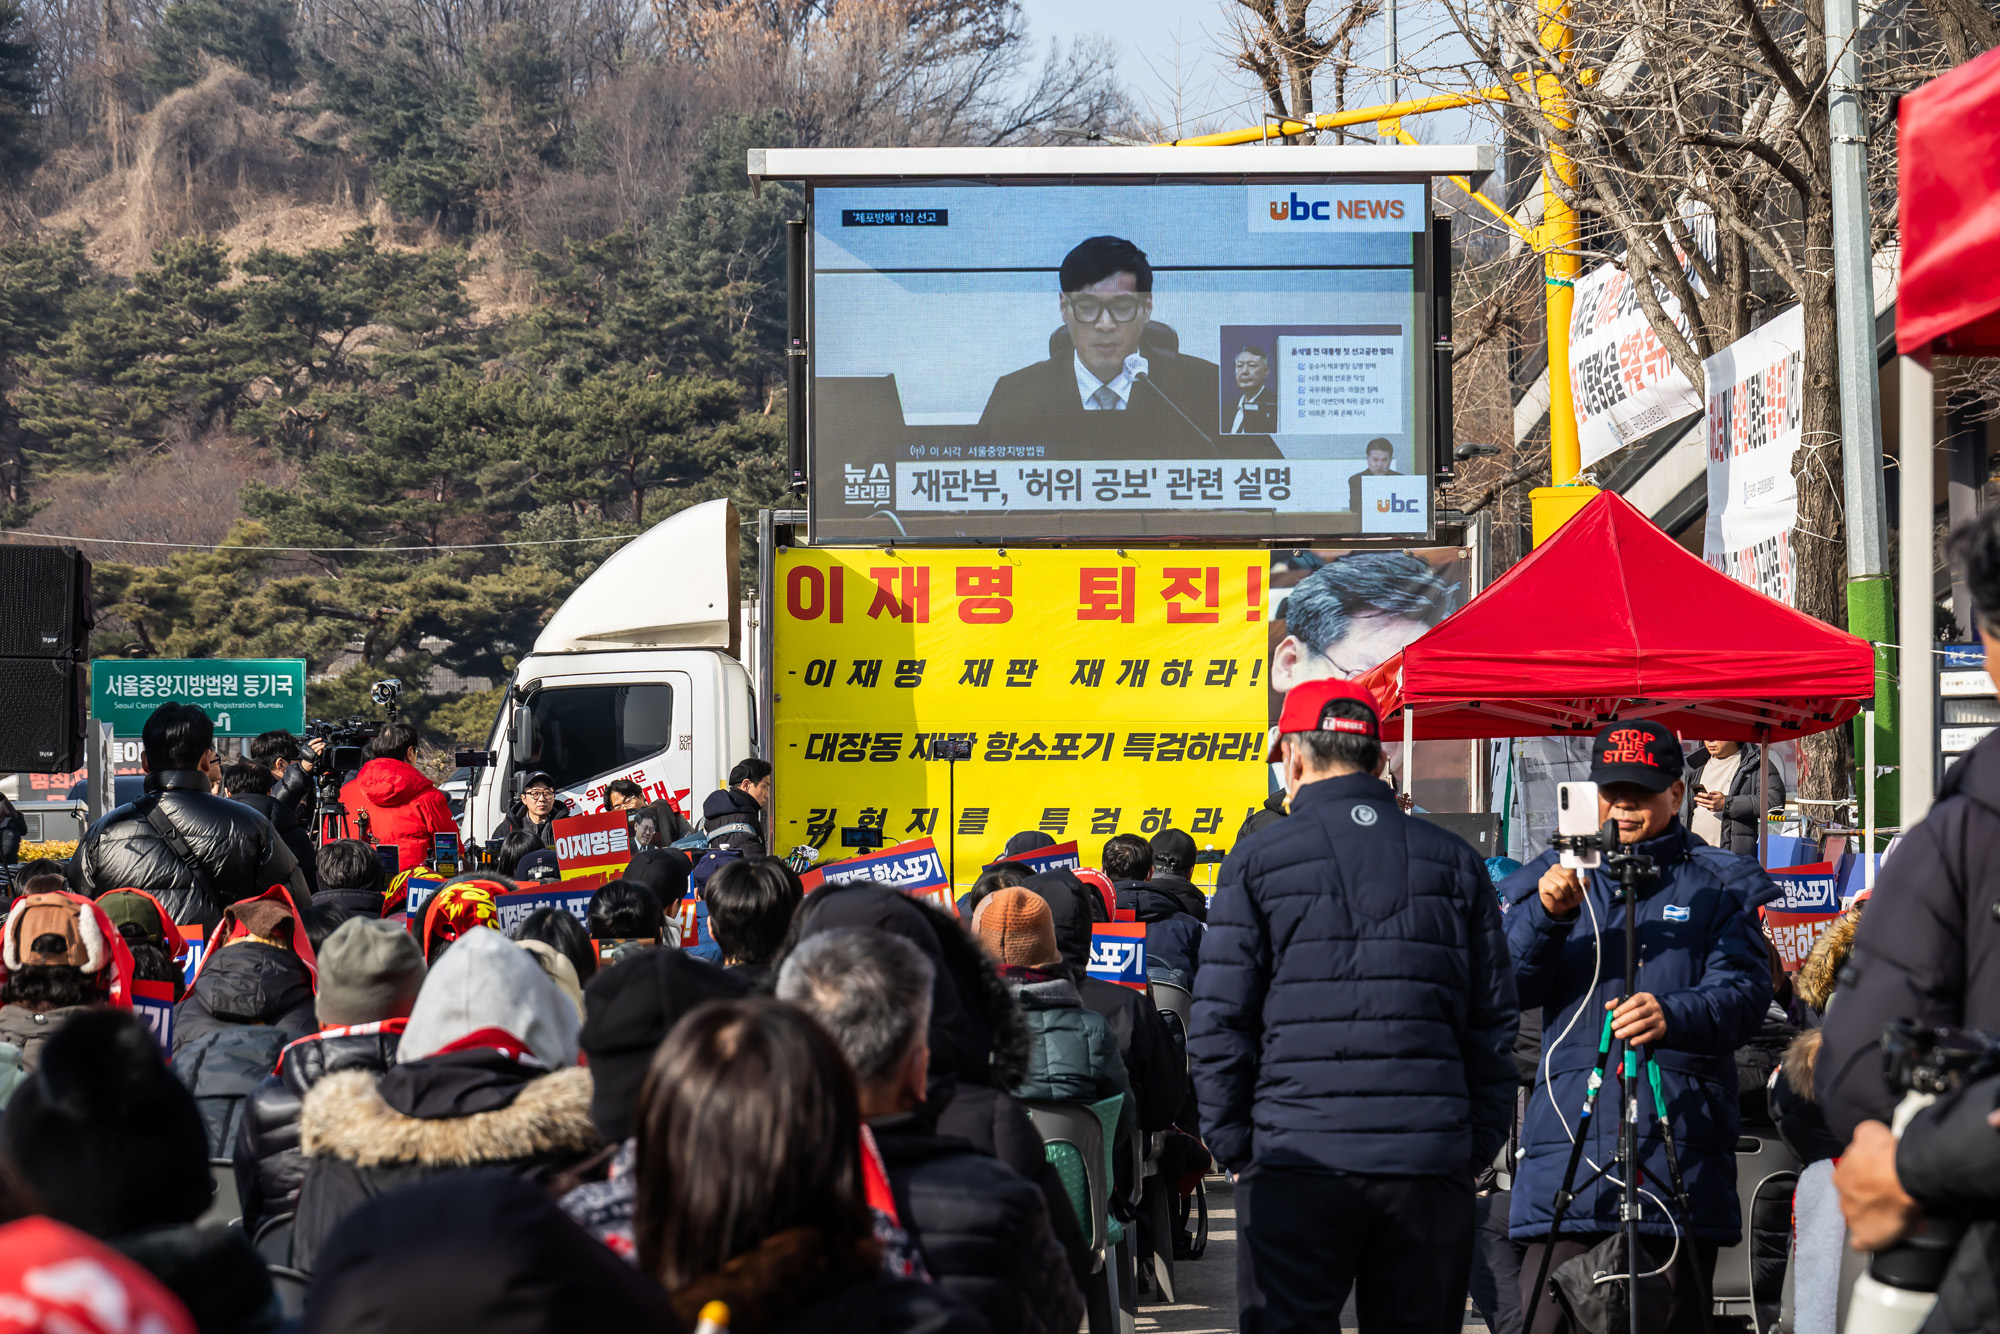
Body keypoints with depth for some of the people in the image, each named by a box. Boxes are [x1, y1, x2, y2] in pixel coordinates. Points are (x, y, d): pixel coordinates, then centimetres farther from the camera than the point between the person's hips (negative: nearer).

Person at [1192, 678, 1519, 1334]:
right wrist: (1480, 1145, 14)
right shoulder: (1453, 861, 9)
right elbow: (1493, 1021, 9)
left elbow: (1219, 1022, -2)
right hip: (1431, 1162, 3)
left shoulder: (1259, 859, 0)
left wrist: (1231, 1143, 6)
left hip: (1297, 1161, -3)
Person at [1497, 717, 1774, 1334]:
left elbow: (1745, 991, -4)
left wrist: (1672, 1015, -25)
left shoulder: (1719, 886, 12)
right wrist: (1547, 917, -12)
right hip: (1568, 1138, 1)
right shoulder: (1556, 877, 19)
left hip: (1678, 1148, -1)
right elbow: (1510, 988, 8)